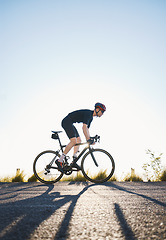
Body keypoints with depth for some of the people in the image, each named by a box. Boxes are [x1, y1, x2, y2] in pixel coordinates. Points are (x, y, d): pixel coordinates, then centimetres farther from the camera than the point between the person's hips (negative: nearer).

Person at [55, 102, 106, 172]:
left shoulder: (91, 117, 13)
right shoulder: (88, 113, -17)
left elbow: (87, 129, 20)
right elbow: (84, 127, -28)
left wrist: (90, 139, 15)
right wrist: (88, 139, -30)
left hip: (70, 124, 11)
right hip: (67, 122, -11)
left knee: (78, 140, 4)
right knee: (73, 141, -20)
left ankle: (74, 162, 2)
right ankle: (59, 161, -18)